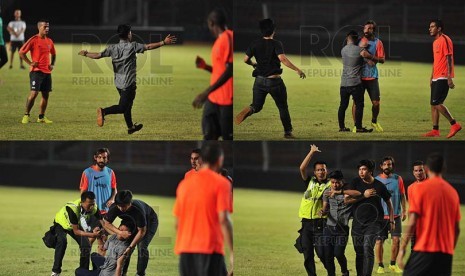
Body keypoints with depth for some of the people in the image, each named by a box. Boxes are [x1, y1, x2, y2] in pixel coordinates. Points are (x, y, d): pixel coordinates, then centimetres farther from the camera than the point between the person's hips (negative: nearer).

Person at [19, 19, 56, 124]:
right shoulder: (34, 40, -7)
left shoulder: (49, 41, 12)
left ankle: (41, 117, 15)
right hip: (36, 71, -6)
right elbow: (21, 52, -7)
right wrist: (30, 63, -10)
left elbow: (53, 54, 30)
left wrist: (52, 64, 14)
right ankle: (26, 115, -2)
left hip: (47, 72, 6)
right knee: (34, 93, -13)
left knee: (46, 94, 5)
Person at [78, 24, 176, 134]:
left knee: (127, 105, 21)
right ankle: (104, 111, -28)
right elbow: (148, 47, -17)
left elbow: (98, 55, -2)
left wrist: (86, 54, 15)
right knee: (122, 107, -7)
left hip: (118, 83, 7)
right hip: (128, 83, -7)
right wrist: (163, 43, -13)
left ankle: (131, 127, 32)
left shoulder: (113, 48, 1)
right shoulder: (132, 46, -12)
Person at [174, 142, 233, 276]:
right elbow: (223, 219, -13)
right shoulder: (221, 183, -5)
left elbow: (177, 222, 14)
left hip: (185, 249, 6)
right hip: (210, 249, -6)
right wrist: (232, 253, -11)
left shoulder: (184, 183, 12)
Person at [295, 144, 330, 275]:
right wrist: (312, 152, -3)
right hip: (307, 222, 4)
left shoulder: (330, 185, 2)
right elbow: (302, 168, -1)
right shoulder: (310, 182, 12)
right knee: (307, 254, 5)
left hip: (321, 223, -4)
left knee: (322, 252, -9)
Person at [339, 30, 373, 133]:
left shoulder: (343, 50, 8)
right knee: (359, 105, 0)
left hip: (344, 83, 6)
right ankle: (358, 127, -2)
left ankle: (342, 127, 15)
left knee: (343, 105, 11)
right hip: (355, 83, -6)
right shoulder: (359, 50, -10)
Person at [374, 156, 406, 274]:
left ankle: (393, 264, 12)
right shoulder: (376, 180, 2)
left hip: (395, 215, 1)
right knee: (379, 241, -2)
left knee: (396, 239, -5)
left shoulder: (398, 179, 5)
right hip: (381, 215, -1)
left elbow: (402, 196, 9)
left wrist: (404, 211, 3)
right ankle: (380, 265, 11)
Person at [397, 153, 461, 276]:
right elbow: (457, 228, 13)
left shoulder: (418, 188, -4)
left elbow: (412, 223, -10)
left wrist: (402, 248, -5)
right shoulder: (452, 192, 10)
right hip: (446, 253, 5)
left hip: (424, 249, -4)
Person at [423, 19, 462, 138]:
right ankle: (435, 131, 10)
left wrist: (449, 77, -22)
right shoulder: (435, 42, 18)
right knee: (433, 104, 8)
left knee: (436, 103, -14)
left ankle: (454, 124, -9)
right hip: (436, 78, 10)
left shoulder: (445, 40, -11)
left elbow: (449, 59, -17)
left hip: (442, 78, -10)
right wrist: (431, 76, 23)